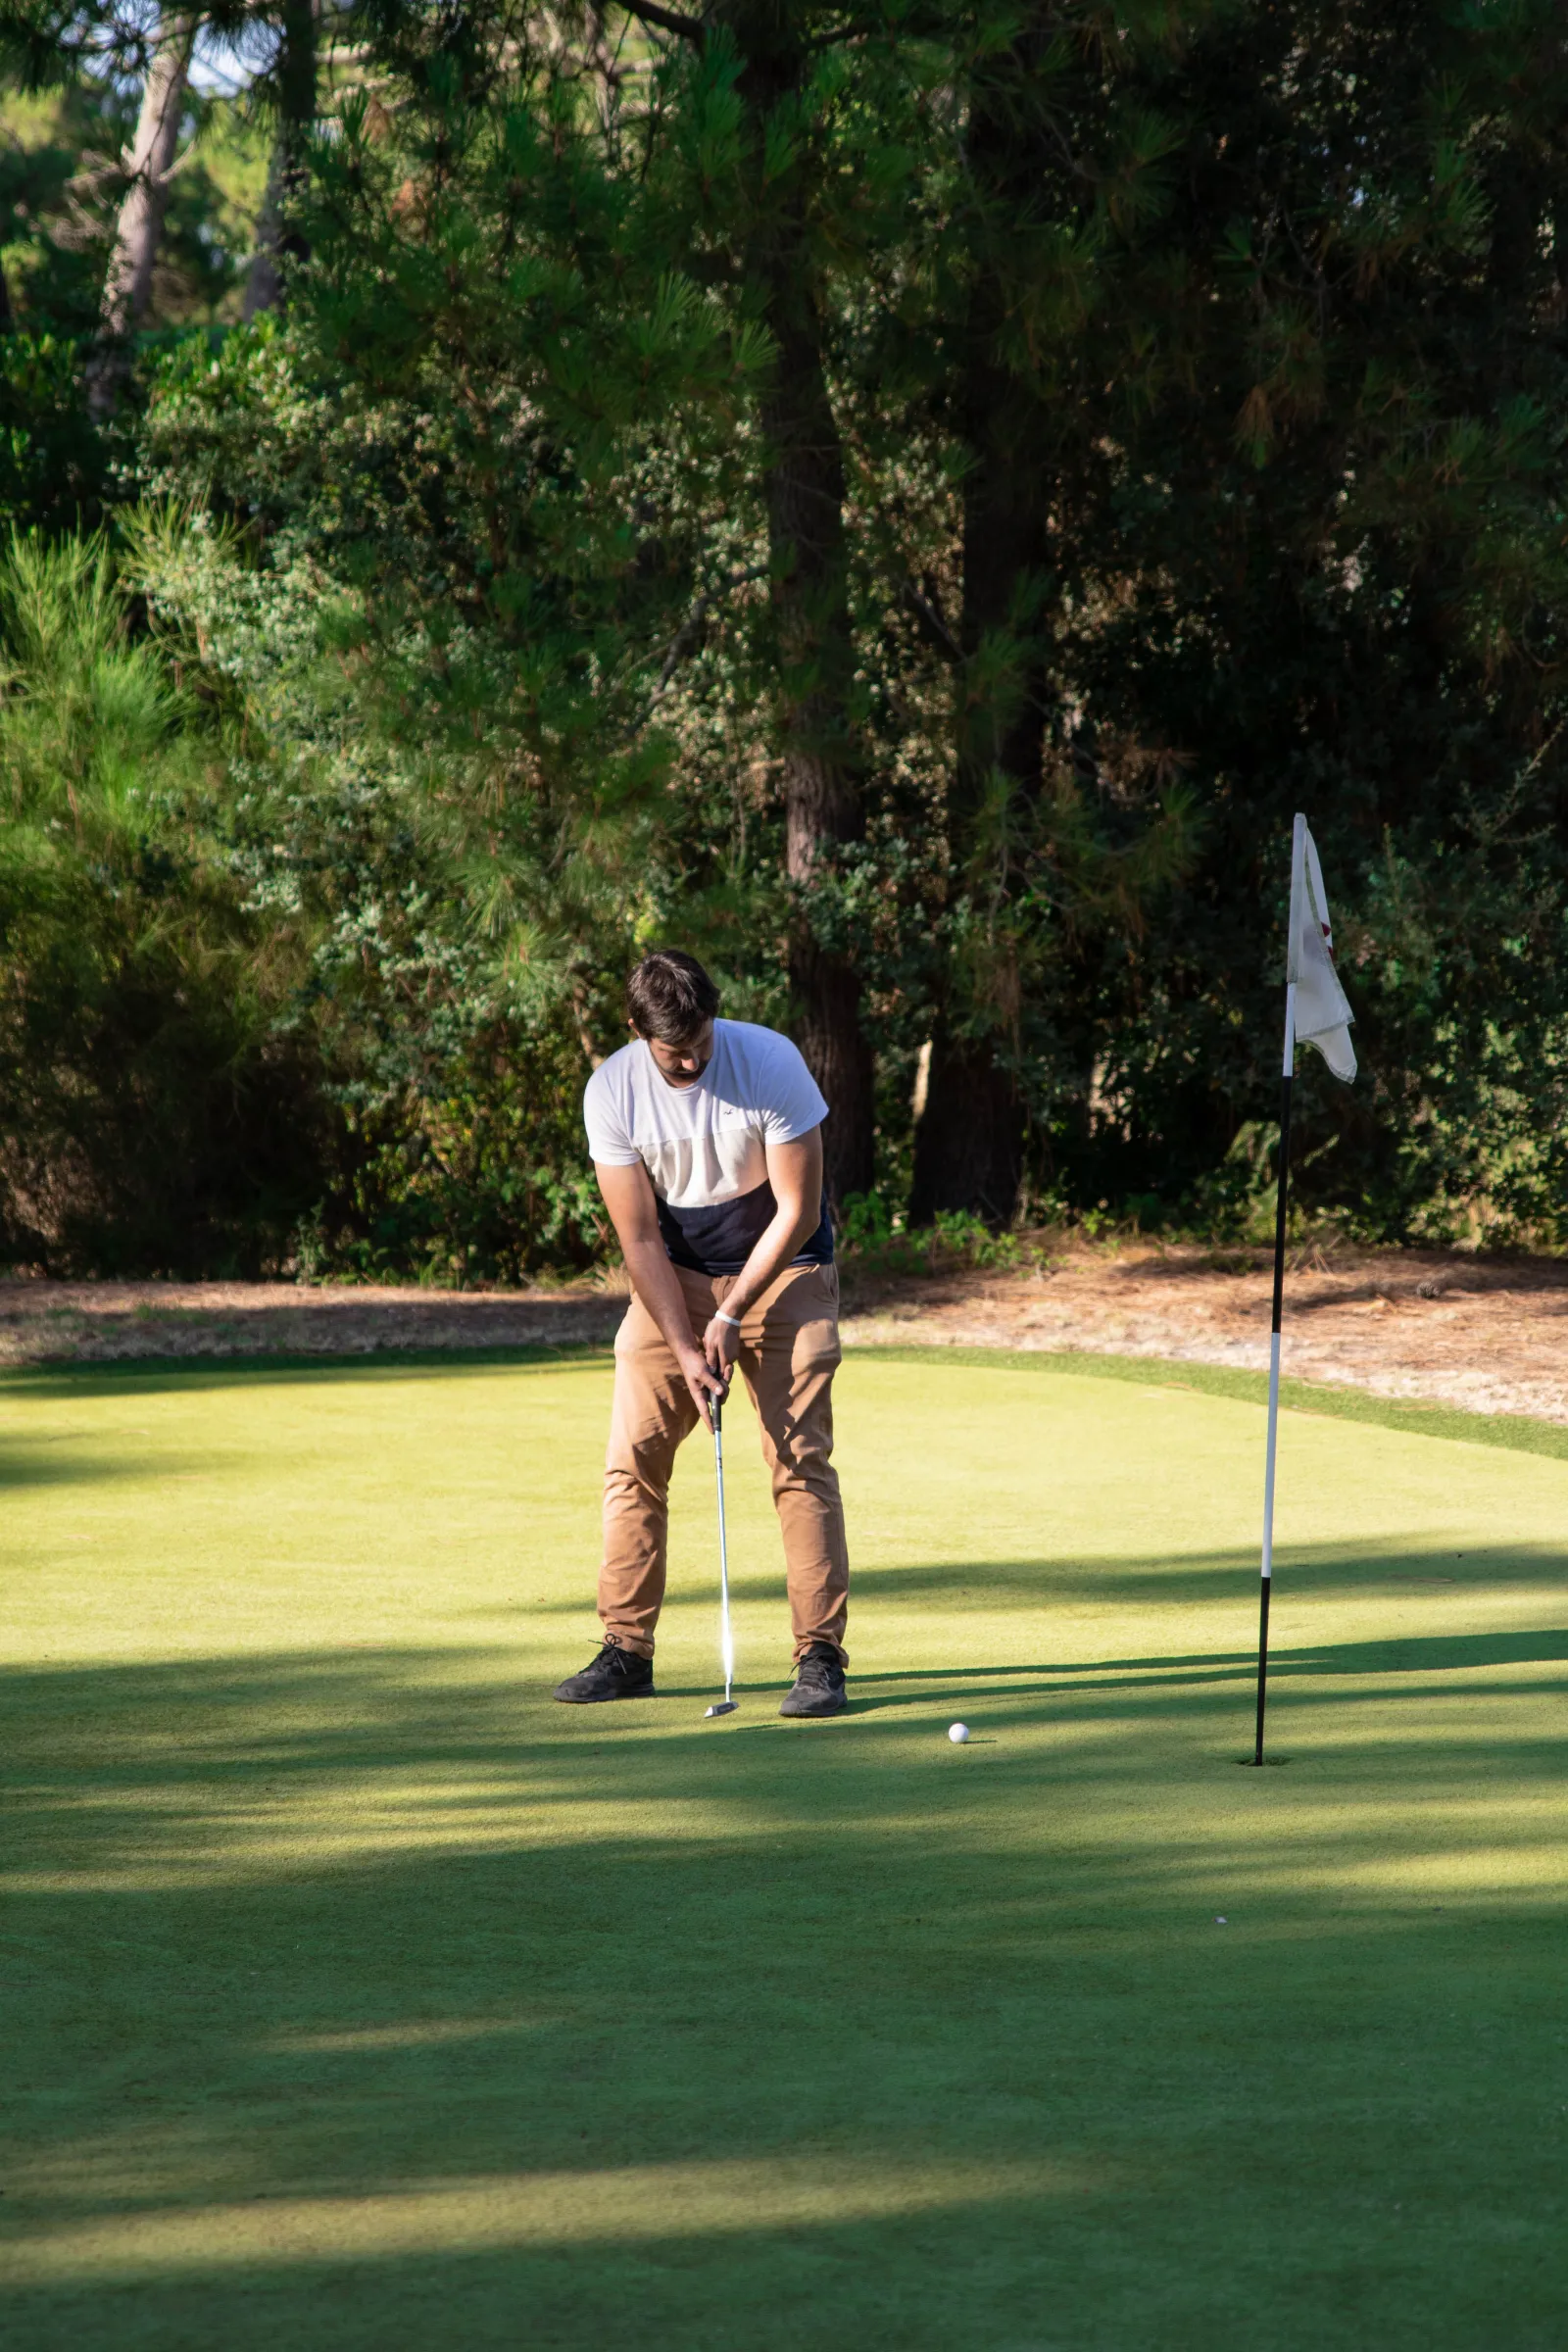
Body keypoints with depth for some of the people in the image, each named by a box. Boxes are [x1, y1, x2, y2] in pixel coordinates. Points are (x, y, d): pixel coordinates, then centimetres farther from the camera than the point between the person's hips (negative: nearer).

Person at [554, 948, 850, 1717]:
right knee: (633, 1456, -5)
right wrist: (684, 1349, -18)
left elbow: (797, 1211, -15)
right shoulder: (611, 1093, -15)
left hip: (781, 1271, -3)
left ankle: (821, 1656, -12)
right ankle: (627, 1650, 3)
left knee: (801, 1459, -12)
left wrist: (730, 1316, -16)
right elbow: (640, 1238, -11)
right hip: (672, 1278, 3)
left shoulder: (771, 1063, -21)